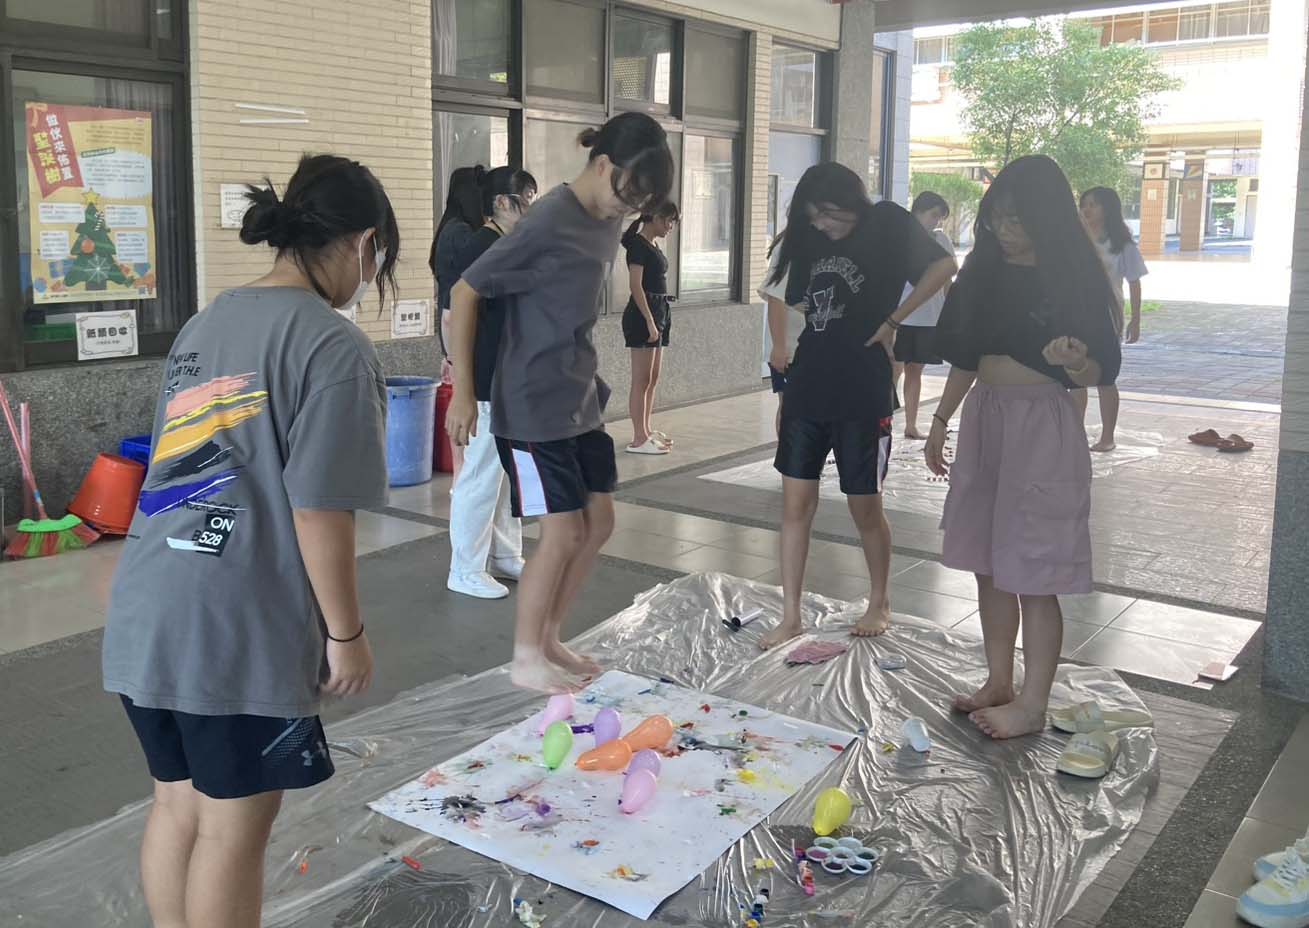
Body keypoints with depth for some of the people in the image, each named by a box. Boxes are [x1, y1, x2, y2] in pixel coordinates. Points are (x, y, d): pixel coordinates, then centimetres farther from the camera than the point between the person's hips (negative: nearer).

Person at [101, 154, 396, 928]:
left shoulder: (205, 324, 15)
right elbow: (318, 512, -17)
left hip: (148, 615, 8)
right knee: (234, 824, 8)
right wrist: (346, 632, -6)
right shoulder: (335, 346, -12)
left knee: (179, 806, 21)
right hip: (241, 629, -8)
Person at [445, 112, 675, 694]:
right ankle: (525, 658, 16)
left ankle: (549, 640, 26)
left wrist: (588, 380, 18)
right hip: (533, 406, -8)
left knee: (599, 521, 10)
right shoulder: (549, 223, -20)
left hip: (580, 399, 8)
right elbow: (465, 292, -16)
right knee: (564, 531, -3)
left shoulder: (607, 221, 5)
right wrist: (463, 389, -16)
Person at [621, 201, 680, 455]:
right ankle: (638, 439, -4)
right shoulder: (638, 243, -12)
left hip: (659, 312, 10)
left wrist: (659, 320, 17)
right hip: (643, 313, -10)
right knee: (642, 380, -7)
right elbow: (636, 286, -17)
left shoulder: (653, 245, 16)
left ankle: (646, 430, 23)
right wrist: (649, 321, -21)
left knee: (653, 379, 14)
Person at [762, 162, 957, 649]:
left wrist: (892, 320, -13)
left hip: (862, 391, -5)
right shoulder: (809, 239, 12)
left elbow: (943, 266, -12)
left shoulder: (888, 224, -3)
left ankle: (879, 604, 27)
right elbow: (783, 294, 23)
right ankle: (791, 617, 9)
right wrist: (780, 347, 8)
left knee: (865, 507, 6)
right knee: (796, 503, 2)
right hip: (807, 386, 5)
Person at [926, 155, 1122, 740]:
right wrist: (940, 420, 15)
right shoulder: (985, 270, 8)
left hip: (1043, 425, -6)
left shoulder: (1073, 277, -8)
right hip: (984, 416, 6)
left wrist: (1075, 361, -31)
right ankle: (998, 682, 26)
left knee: (1032, 573, -2)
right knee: (988, 565, 12)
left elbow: (1100, 373, -10)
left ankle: (1033, 704, 9)